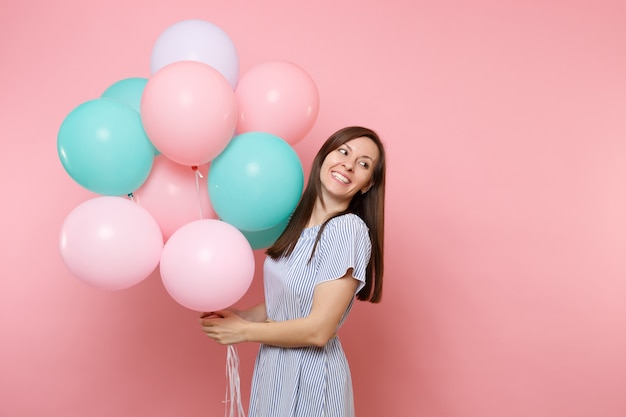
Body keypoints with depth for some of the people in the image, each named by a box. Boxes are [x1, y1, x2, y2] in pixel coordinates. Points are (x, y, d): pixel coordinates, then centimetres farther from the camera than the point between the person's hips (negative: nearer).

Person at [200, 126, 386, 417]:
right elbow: (287, 304, 9)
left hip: (311, 376, -6)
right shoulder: (297, 221, 2)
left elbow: (318, 330, -22)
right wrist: (240, 316, -5)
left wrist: (243, 331, -13)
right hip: (273, 367, 6)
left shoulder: (348, 229, -21)